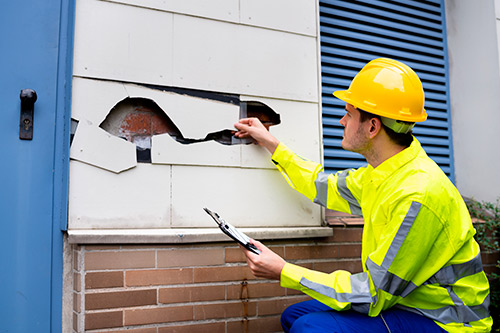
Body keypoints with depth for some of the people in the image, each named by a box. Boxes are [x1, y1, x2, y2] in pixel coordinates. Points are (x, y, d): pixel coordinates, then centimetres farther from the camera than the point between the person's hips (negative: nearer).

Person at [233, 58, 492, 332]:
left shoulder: (418, 196, -29)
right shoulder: (383, 173, 1)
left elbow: (374, 295, -25)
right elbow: (326, 187, 19)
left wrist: (283, 272, -21)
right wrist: (270, 143, 22)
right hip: (395, 298, 9)